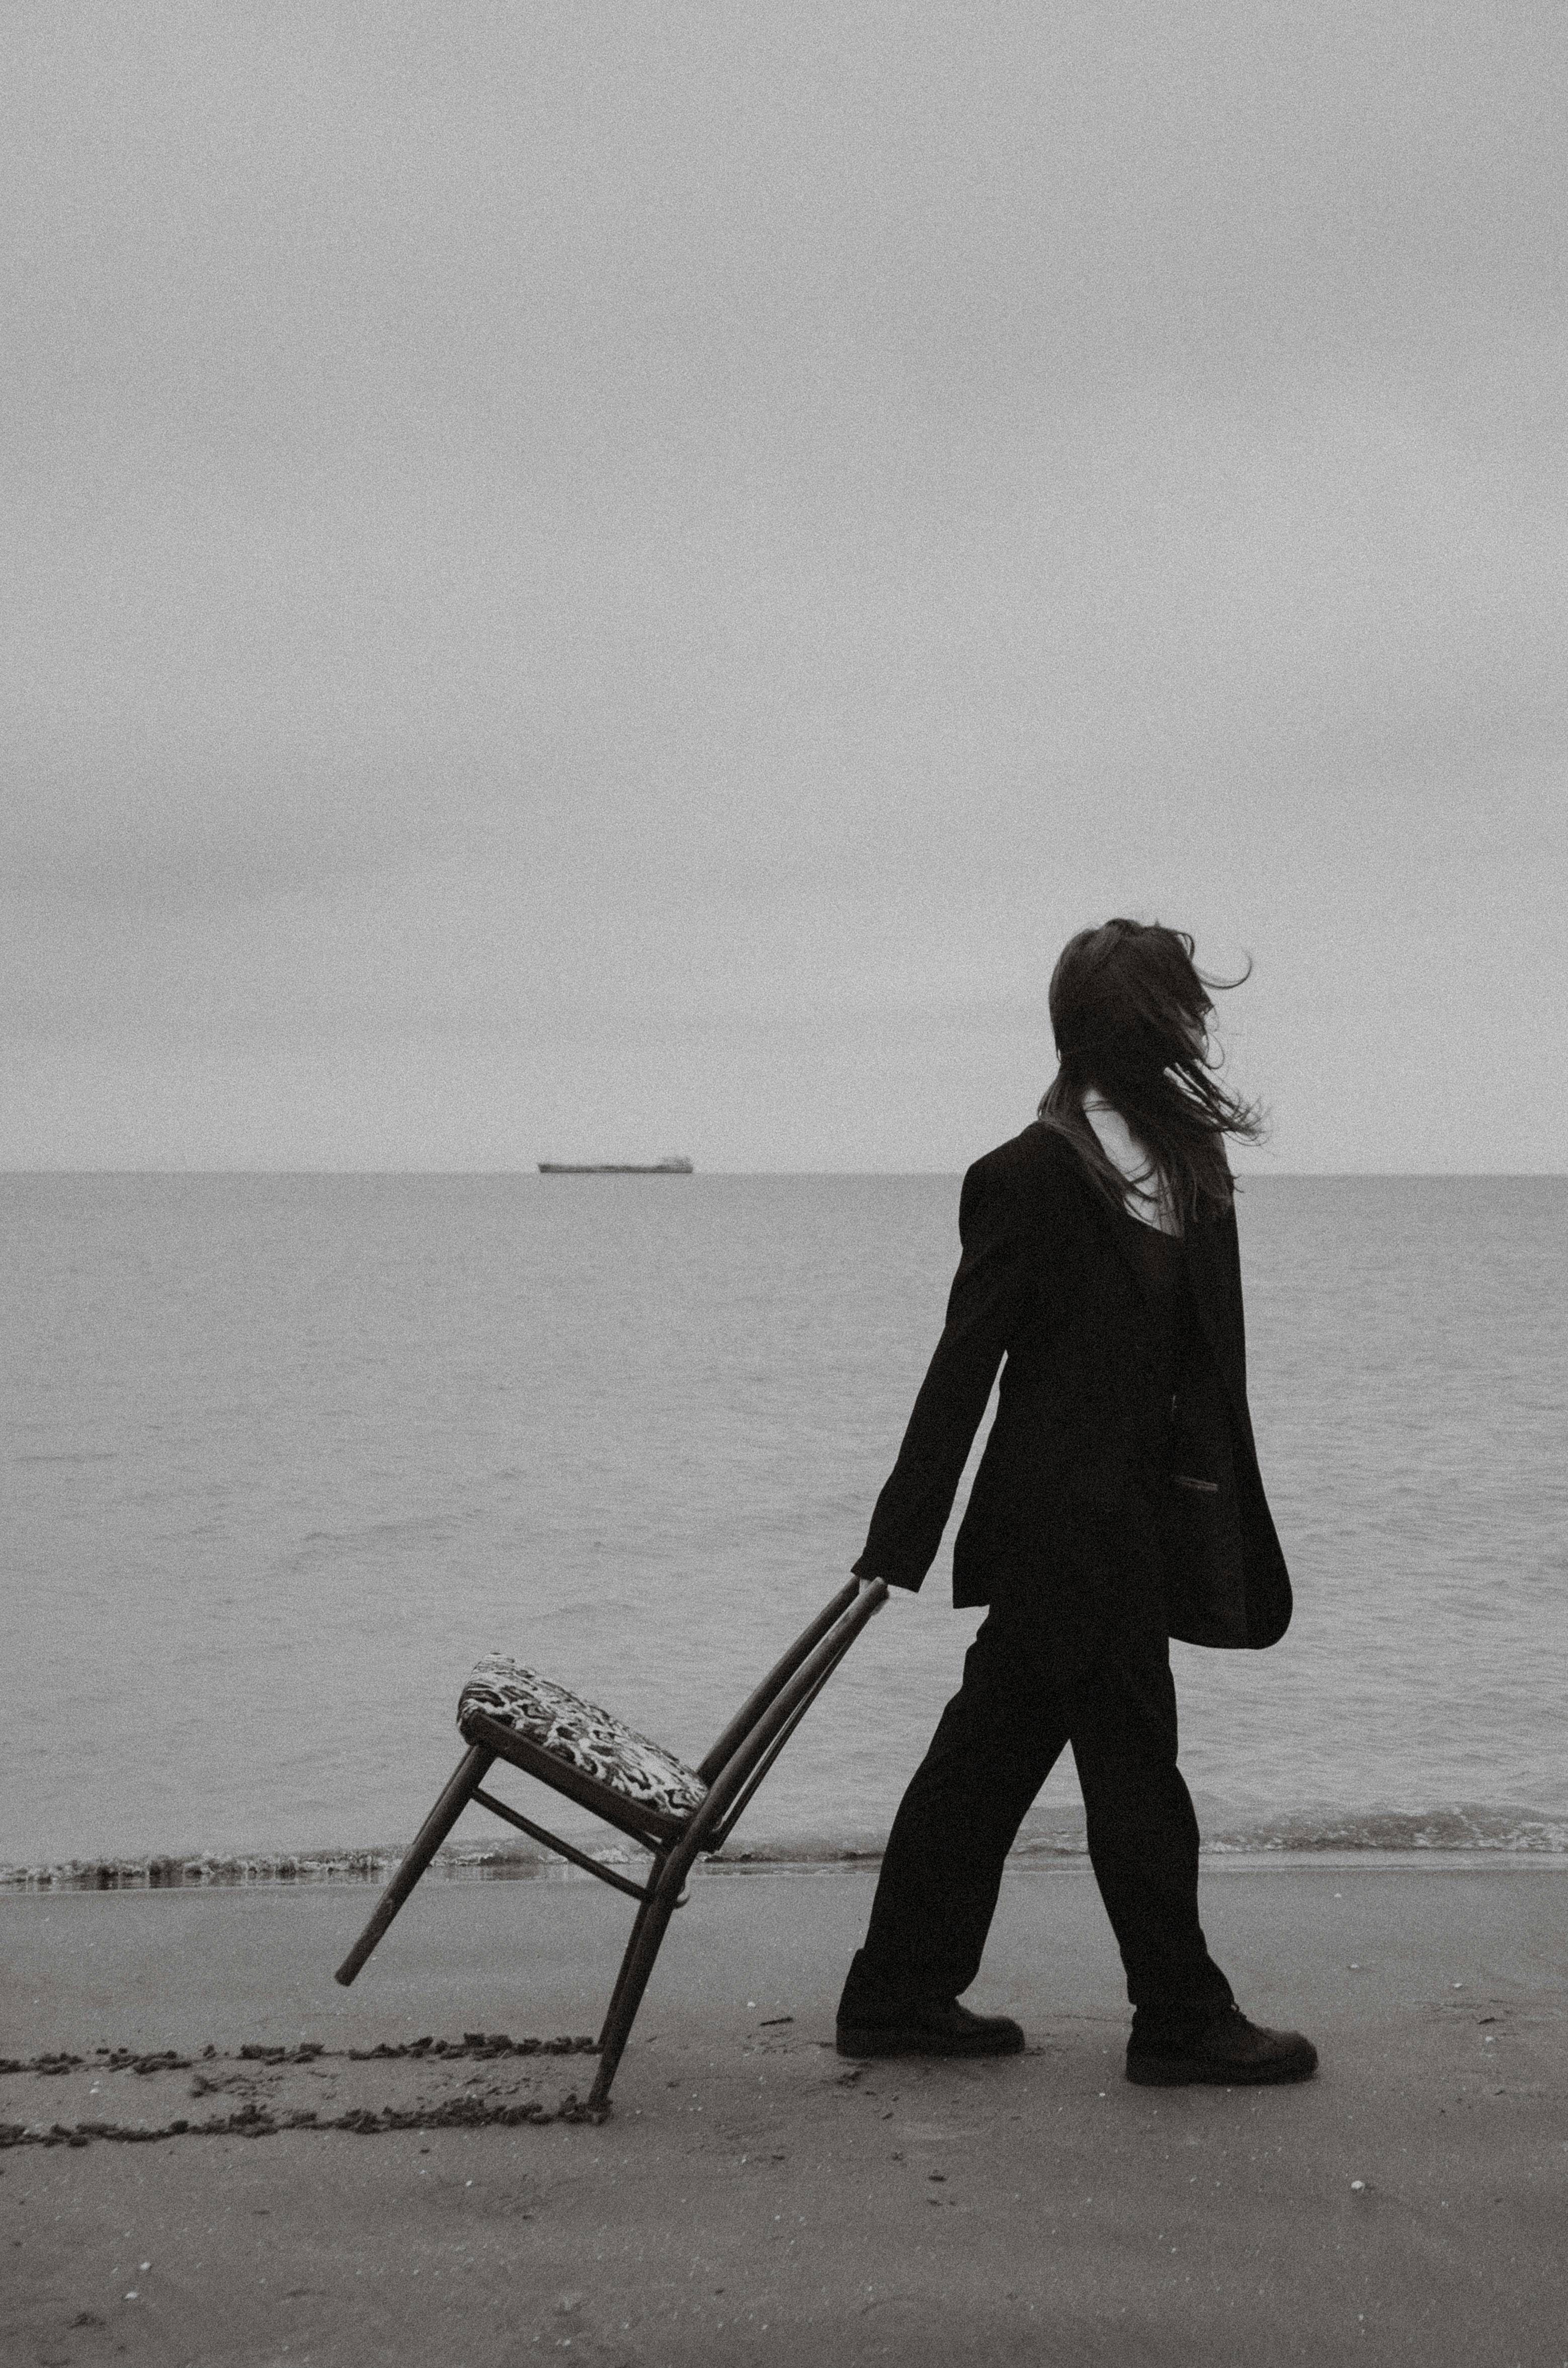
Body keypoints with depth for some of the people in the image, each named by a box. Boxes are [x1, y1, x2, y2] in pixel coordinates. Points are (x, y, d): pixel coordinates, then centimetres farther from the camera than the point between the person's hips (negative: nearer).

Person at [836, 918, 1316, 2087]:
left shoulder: (1184, 1162, 10)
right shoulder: (1032, 1177, -15)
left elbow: (1202, 1363, 13)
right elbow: (967, 1364, -14)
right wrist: (901, 1542, -14)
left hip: (1132, 1519, 8)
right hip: (1075, 1522, -8)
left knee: (990, 1757, 14)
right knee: (1134, 1765, 3)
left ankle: (900, 1998, 24)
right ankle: (1181, 2019, 17)